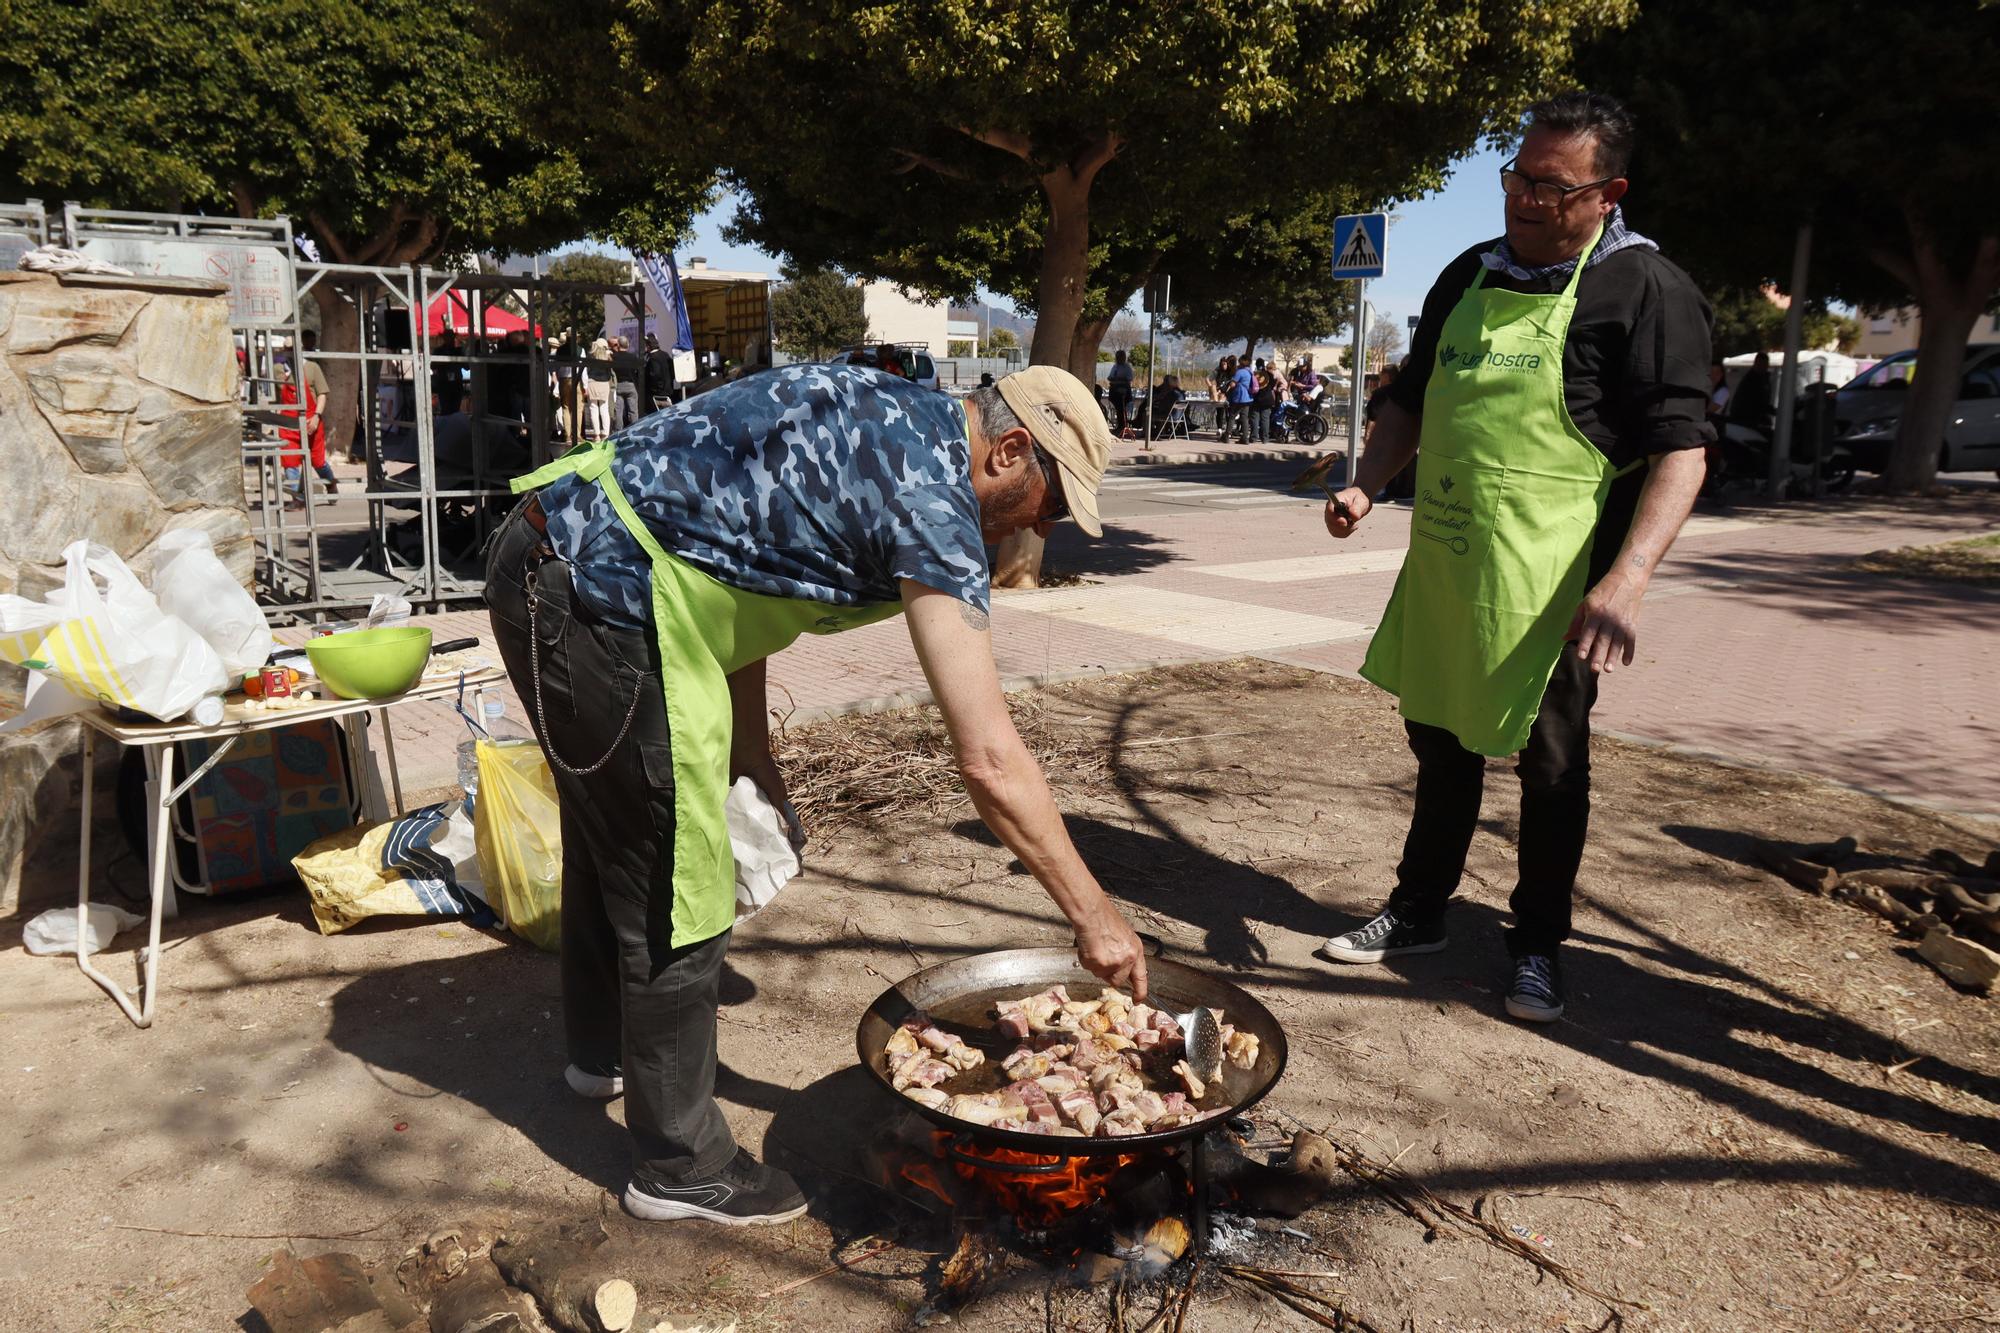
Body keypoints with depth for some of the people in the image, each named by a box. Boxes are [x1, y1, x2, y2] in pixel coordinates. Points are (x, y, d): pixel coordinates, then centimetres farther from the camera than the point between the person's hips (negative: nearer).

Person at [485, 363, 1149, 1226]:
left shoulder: (876, 418, 12)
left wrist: (749, 758, 17)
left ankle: (602, 1051, 52)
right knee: (678, 893, 1)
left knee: (609, 839, 28)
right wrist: (1092, 916, -13)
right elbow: (989, 759, -21)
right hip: (596, 600, -11)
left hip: (545, 558, 11)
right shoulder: (931, 497, -17)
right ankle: (680, 1168, 20)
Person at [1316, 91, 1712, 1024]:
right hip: (1443, 564, 6)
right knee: (1440, 743, 17)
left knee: (1550, 765, 7)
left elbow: (1680, 449, -15)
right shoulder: (1470, 276, 10)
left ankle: (1538, 947, 24)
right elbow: (1412, 401, 20)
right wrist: (1366, 486, 3)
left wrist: (1629, 578, -28)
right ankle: (1418, 913, 33)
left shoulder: (1647, 291, -9)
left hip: (1548, 586, -6)